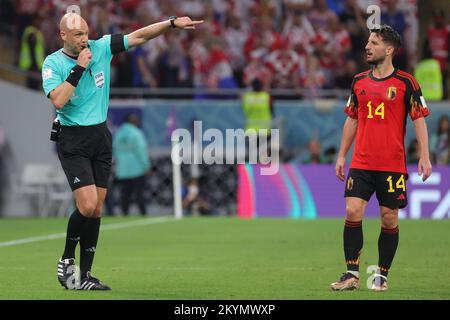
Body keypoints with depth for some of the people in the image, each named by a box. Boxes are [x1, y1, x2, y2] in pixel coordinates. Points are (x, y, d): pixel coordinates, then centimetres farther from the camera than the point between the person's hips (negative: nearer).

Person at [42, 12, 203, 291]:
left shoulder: (101, 48, 1)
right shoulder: (53, 64, -9)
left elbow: (139, 36, 2)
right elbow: (58, 100, -24)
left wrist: (172, 23, -8)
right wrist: (78, 69, -23)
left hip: (101, 136, 5)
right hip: (73, 140, -5)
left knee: (96, 210, 4)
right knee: (87, 205, -17)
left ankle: (84, 276, 9)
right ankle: (67, 260, 6)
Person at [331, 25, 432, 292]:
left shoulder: (405, 83, -3)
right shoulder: (359, 82, 10)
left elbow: (419, 120, -2)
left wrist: (424, 157, -9)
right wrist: (342, 155, 14)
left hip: (393, 165, -3)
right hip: (361, 164, 3)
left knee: (390, 219, 1)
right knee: (352, 211, -9)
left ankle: (382, 275, 13)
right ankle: (352, 274, -5)